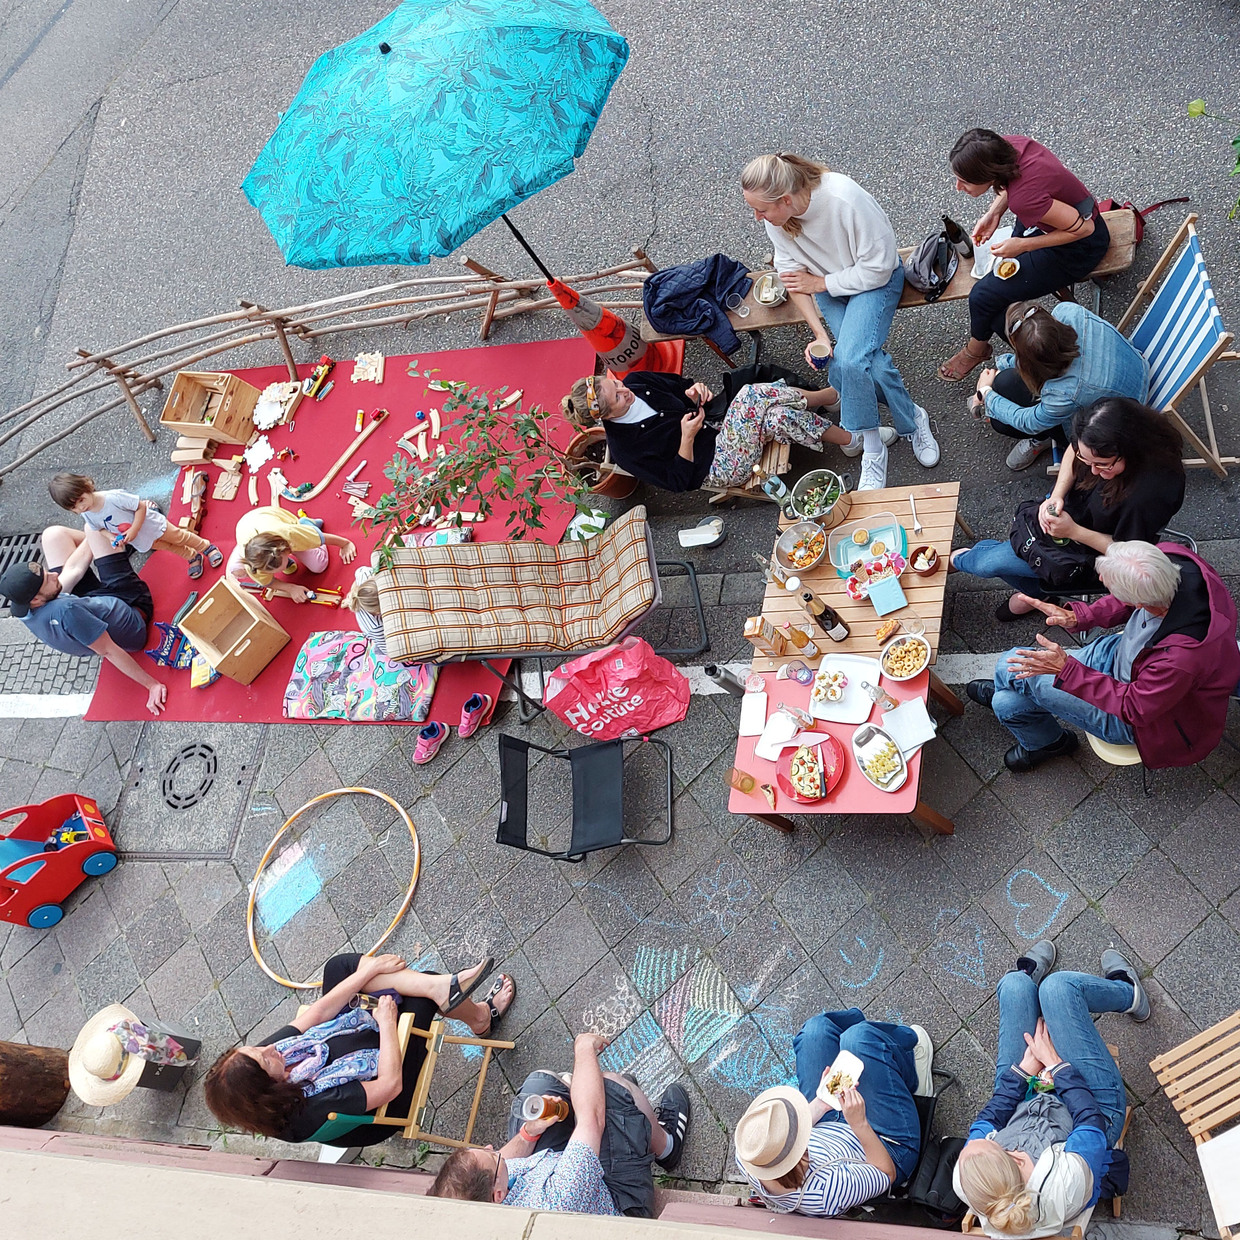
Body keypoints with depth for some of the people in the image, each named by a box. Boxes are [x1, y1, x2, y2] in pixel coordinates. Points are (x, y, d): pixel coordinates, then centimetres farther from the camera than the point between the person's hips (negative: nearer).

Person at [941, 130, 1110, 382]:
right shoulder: (1006, 144, -19)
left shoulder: (1023, 197, -40)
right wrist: (994, 213, -7)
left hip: (1078, 247, -8)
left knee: (984, 297, -7)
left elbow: (1083, 228, -29)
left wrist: (1023, 245, -23)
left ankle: (977, 349, 21)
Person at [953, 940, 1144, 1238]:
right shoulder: (1068, 1184, -45)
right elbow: (1092, 1120, -27)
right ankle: (1128, 991, 23)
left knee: (1014, 983, -2)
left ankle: (1030, 970, 42)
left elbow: (987, 1118, -16)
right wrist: (1055, 1063, -15)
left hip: (1020, 1102, 3)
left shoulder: (965, 1184, -35)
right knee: (1057, 986, -15)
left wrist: (1025, 1067, -14)